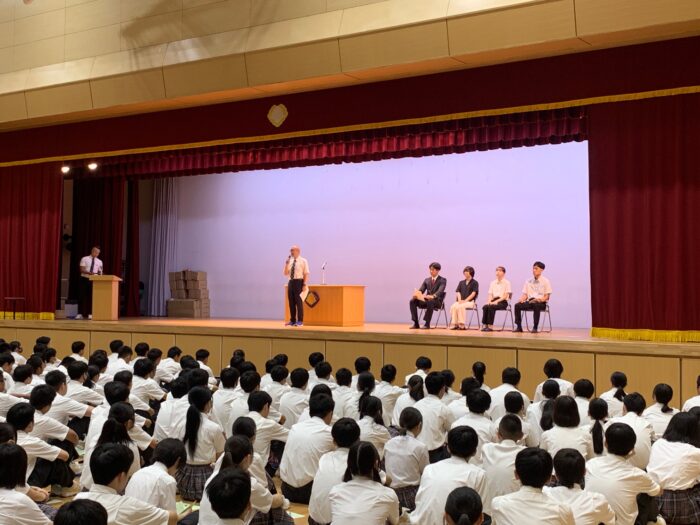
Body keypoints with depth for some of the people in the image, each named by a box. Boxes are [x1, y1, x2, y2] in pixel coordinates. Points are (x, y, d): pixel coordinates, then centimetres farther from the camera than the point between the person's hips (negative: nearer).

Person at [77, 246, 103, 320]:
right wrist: (90, 273, -27)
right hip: (84, 279, -2)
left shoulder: (99, 262, 8)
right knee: (82, 296, -1)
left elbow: (100, 272, 11)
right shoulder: (84, 259, -2)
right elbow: (82, 270, -11)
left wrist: (100, 274, -13)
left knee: (91, 297, 3)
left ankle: (90, 314, 7)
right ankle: (80, 314, 4)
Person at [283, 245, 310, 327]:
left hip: (299, 282, -6)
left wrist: (304, 285, -16)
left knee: (299, 302, -4)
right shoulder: (290, 261, 13)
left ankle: (300, 321, 0)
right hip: (291, 282, 6)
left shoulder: (303, 261, -2)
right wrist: (287, 264, -2)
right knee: (291, 302, 7)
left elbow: (306, 274, -7)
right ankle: (292, 321, 15)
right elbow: (286, 274, 11)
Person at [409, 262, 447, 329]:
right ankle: (416, 323, -20)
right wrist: (417, 293, -18)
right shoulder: (427, 280, 18)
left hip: (437, 301, -5)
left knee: (430, 302, -41)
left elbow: (440, 291, -17)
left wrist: (433, 296, -39)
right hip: (426, 300, 5)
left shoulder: (442, 280, 1)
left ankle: (427, 324, -35)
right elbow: (421, 290, 9)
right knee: (412, 301, -21)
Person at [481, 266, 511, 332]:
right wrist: (489, 301, -8)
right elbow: (490, 294, 14)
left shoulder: (506, 282, 4)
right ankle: (484, 325, -30)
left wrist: (496, 301, -17)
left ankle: (490, 326, -32)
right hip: (494, 301, 4)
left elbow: (505, 296, -6)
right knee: (485, 306, -29)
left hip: (502, 302, -4)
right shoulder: (493, 283, 20)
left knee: (491, 307, -34)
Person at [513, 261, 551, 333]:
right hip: (530, 301, 4)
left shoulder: (545, 281, 3)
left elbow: (547, 297, -1)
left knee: (536, 305, -40)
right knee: (517, 305, -24)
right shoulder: (528, 281, 15)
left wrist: (540, 299, -20)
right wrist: (521, 299, -10)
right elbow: (525, 294, 13)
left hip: (541, 303, -4)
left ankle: (535, 327, -32)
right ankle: (519, 326, -19)